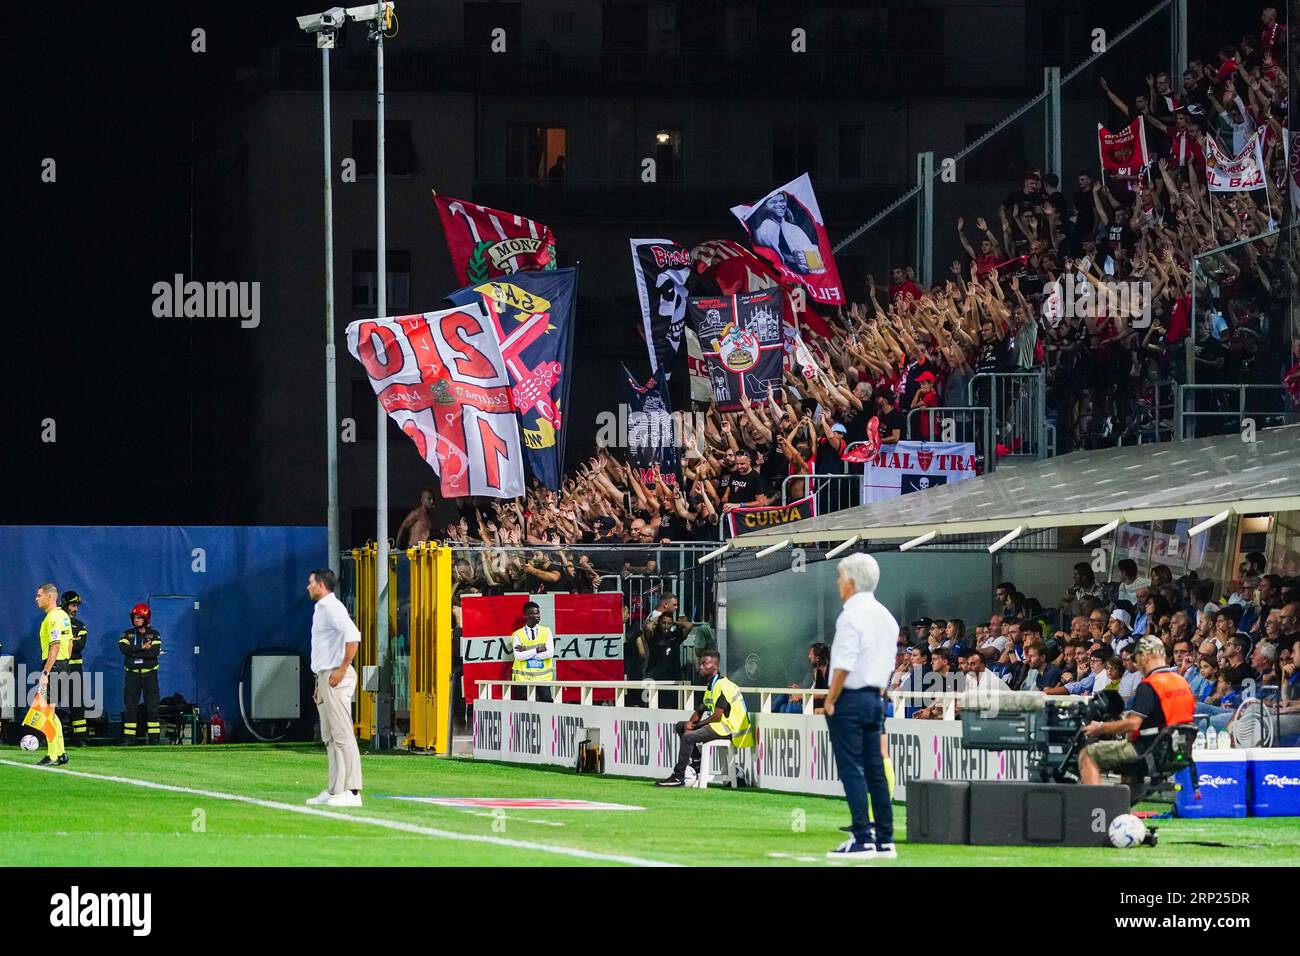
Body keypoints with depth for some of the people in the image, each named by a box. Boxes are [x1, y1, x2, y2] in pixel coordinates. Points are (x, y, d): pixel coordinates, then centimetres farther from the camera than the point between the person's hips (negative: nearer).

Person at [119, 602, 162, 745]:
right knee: (130, 706, -1)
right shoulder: (127, 634, 9)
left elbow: (154, 652, -13)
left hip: (149, 673, -1)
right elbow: (123, 648, -10)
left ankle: (154, 737, -1)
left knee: (152, 705, -3)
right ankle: (128, 737, 1)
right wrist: (142, 648, -15)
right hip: (132, 673, 1)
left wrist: (134, 652, -15)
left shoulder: (154, 635, 4)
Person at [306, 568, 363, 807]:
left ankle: (351, 791, -14)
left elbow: (352, 636, -26)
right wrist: (320, 684, 23)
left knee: (342, 735, -11)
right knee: (329, 737, 11)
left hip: (335, 677, -11)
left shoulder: (331, 607, -12)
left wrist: (342, 670, -23)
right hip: (325, 677, 11)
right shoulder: (321, 609, 20)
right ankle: (334, 790, 14)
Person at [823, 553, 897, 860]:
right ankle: (884, 840, 10)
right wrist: (876, 694, 19)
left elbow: (844, 665, -20)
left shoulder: (852, 616, -15)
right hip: (875, 699, 9)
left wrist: (830, 701, -11)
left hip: (850, 698, -8)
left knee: (852, 770, -7)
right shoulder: (886, 616, 13)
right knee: (875, 771, 10)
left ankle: (862, 840, -10)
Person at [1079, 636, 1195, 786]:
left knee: (1087, 755, -4)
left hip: (1148, 749, -9)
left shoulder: (1148, 686, -17)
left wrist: (1099, 728, -11)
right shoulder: (1182, 682, 9)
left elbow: (1133, 724, -23)